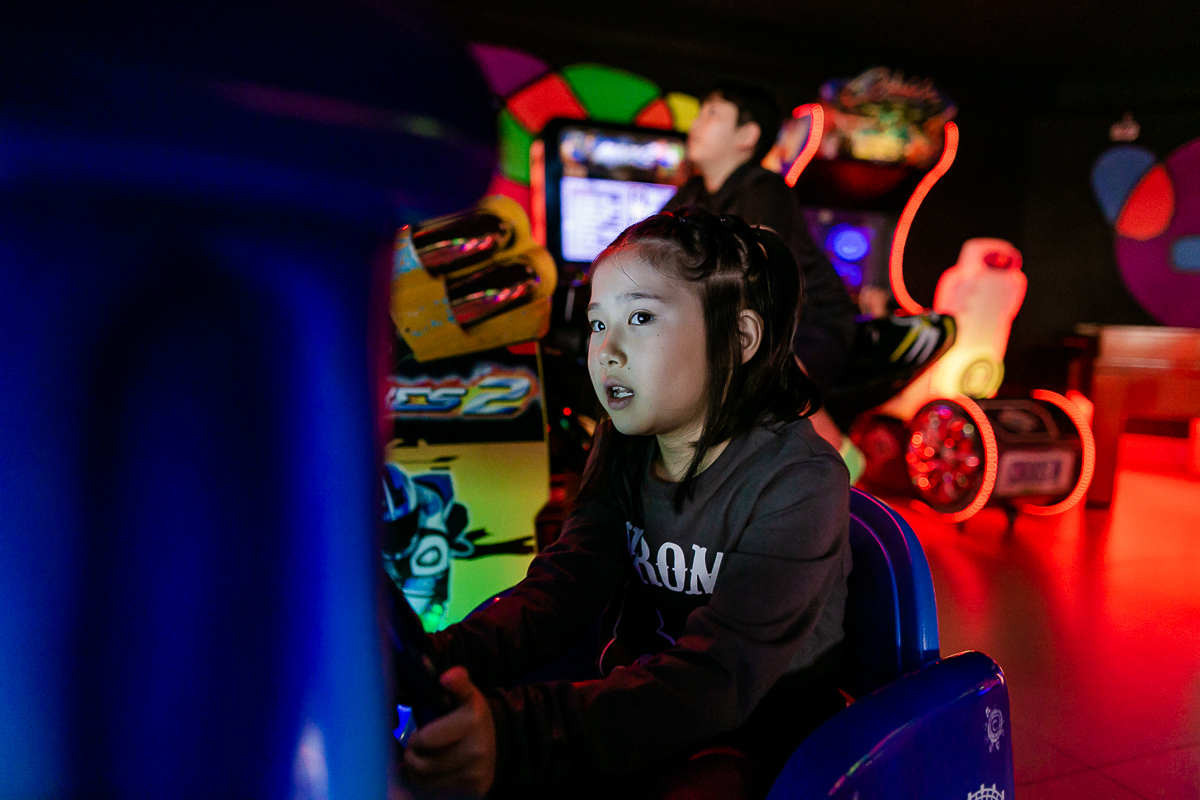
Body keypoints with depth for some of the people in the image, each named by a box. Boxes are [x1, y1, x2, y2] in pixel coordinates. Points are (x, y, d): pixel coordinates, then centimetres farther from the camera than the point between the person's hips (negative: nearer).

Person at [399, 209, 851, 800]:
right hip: (639, 715, 5)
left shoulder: (801, 481, -20)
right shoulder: (628, 454, 1)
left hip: (760, 734, -5)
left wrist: (515, 732, -44)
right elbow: (562, 588, -10)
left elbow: (716, 678, -30)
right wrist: (435, 663, -30)